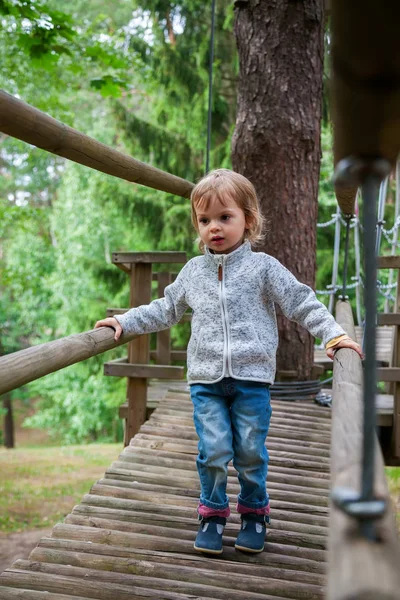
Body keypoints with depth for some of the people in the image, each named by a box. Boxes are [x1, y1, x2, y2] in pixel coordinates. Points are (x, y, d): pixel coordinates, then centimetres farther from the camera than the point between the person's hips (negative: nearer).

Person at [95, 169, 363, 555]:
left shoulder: (263, 267, 0)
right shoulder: (193, 271, 9)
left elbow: (302, 304, 0)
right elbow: (165, 310, 20)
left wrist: (334, 335, -11)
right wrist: (124, 322, 15)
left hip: (252, 377, -2)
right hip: (206, 379, 2)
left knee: (251, 451, 5)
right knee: (213, 450, -3)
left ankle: (255, 513, 27)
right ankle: (212, 514, 18)